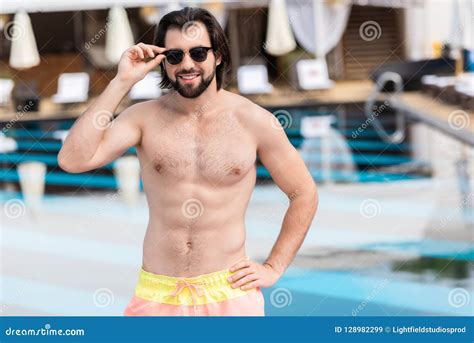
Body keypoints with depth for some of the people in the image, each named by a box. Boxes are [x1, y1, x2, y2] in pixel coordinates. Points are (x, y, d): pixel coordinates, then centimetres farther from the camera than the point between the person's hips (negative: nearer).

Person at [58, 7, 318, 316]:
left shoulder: (254, 121, -2)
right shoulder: (145, 117, -1)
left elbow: (304, 194, 7)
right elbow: (72, 160, -15)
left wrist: (273, 268, 1)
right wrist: (122, 83, -14)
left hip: (229, 293, 0)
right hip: (157, 295, 1)